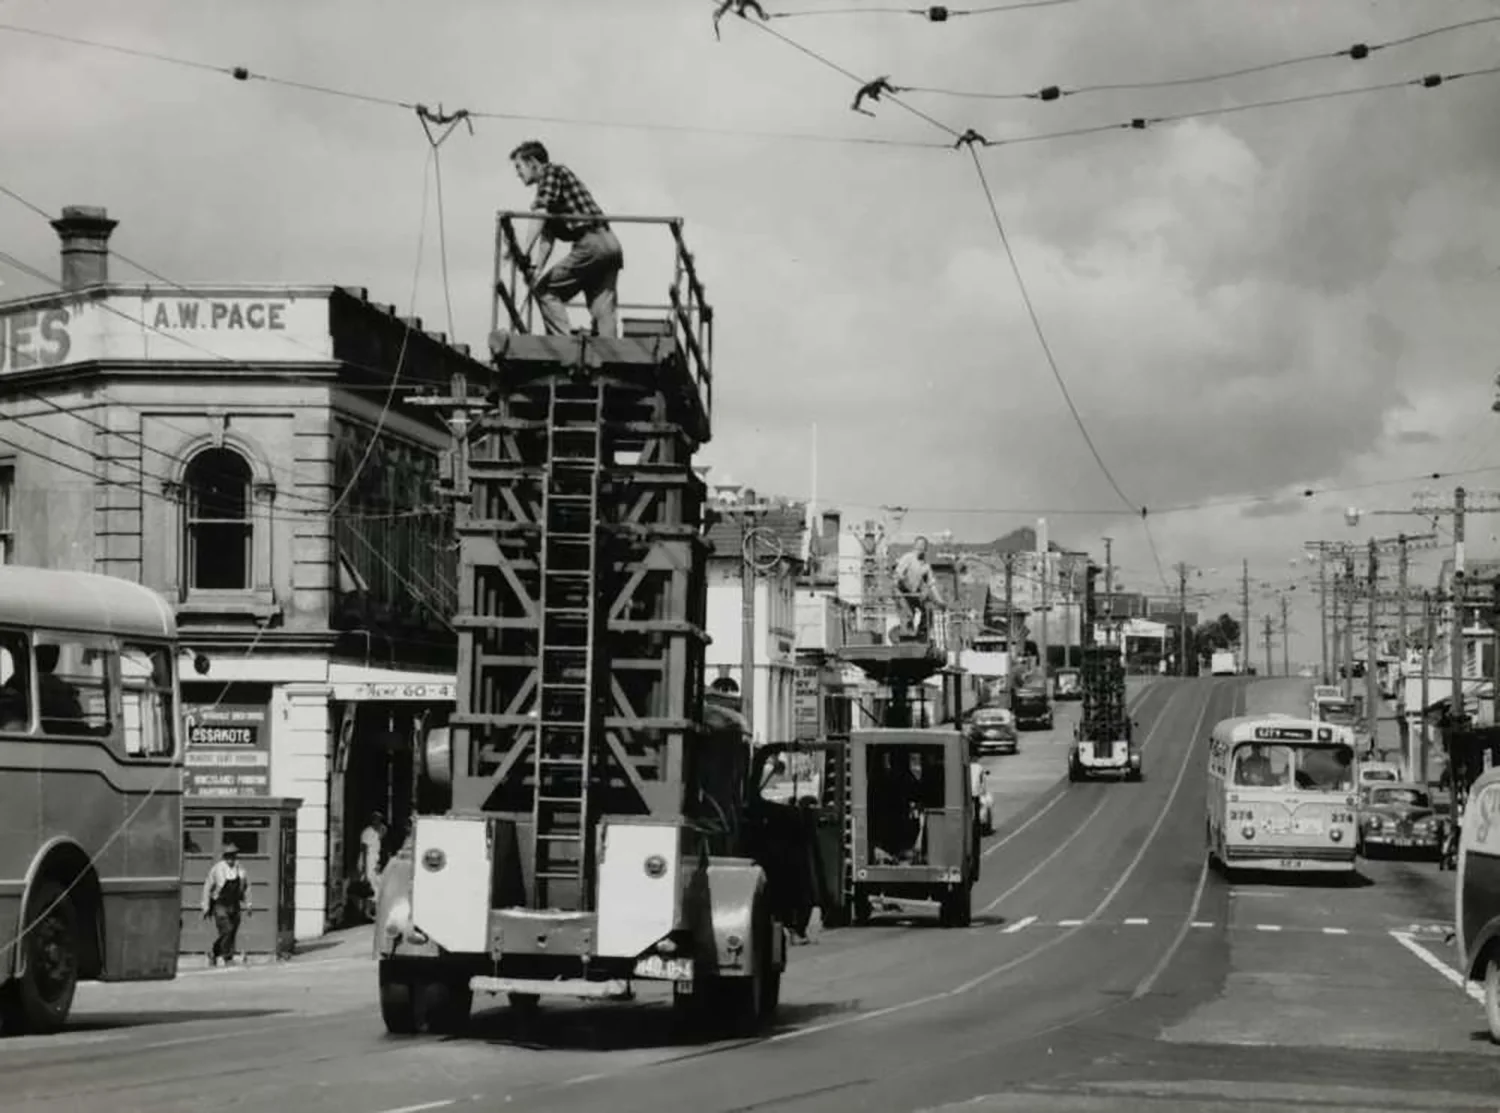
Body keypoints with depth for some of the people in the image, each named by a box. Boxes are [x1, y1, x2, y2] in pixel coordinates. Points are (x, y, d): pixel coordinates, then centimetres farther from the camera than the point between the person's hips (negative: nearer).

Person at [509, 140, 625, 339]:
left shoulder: (552, 171, 3)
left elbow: (540, 214, -13)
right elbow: (547, 237, 25)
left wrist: (525, 251, -20)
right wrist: (536, 267, 10)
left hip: (591, 244, -9)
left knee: (545, 290, -3)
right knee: (603, 310, 1)